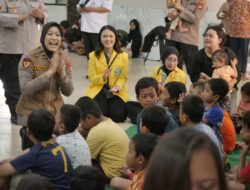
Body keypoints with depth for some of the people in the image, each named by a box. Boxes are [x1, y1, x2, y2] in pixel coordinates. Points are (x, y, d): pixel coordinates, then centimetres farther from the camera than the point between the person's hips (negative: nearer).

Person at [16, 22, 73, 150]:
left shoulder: (64, 58, -2)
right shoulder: (29, 58, -16)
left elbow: (68, 92, -4)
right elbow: (25, 89, -25)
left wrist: (62, 71, -22)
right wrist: (50, 71, -28)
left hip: (55, 110, 4)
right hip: (32, 111, -4)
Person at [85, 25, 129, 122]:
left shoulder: (123, 56, -4)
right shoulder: (94, 55, -4)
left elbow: (123, 77, -2)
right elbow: (91, 77, -3)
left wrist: (117, 86, -23)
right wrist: (103, 77, -24)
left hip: (116, 91, 1)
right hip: (98, 90, 0)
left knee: (118, 116, -20)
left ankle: (111, 105, 17)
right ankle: (104, 105, 14)